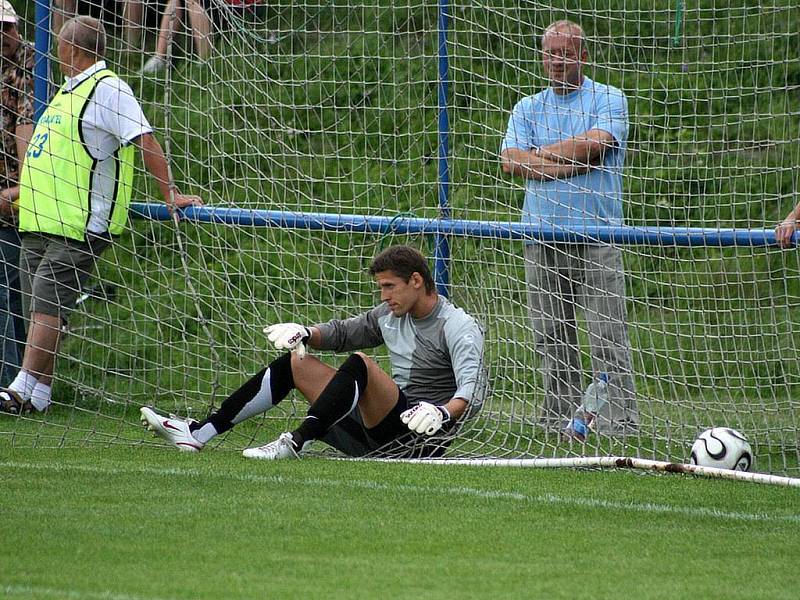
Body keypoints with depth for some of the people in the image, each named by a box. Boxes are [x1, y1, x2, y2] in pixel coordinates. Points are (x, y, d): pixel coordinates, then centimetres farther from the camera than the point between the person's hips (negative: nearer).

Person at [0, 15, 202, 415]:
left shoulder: (106, 89, -9)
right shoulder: (70, 89, 21)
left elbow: (145, 141, -14)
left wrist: (169, 195, -18)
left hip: (79, 225, -10)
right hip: (40, 219, 10)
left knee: (47, 305, -16)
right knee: (37, 308, 5)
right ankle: (38, 393, 8)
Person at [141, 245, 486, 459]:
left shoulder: (459, 328, -11)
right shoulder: (390, 314, 14)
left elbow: (472, 392, -24)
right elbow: (342, 332, 28)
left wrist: (442, 413, -44)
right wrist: (305, 334, 7)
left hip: (420, 440, -9)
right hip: (376, 436, 9)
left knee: (360, 365, -32)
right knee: (294, 363, 8)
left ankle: (296, 443, -36)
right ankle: (199, 433, 0)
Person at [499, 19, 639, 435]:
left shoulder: (609, 100, 6)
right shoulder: (527, 109, 16)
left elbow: (595, 144, -13)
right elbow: (511, 162, 1)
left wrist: (539, 154, -1)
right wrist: (570, 165, -9)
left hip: (595, 235, -4)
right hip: (542, 237, 4)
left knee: (607, 334, -9)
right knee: (551, 336, 3)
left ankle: (618, 417, -9)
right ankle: (560, 418, 9)